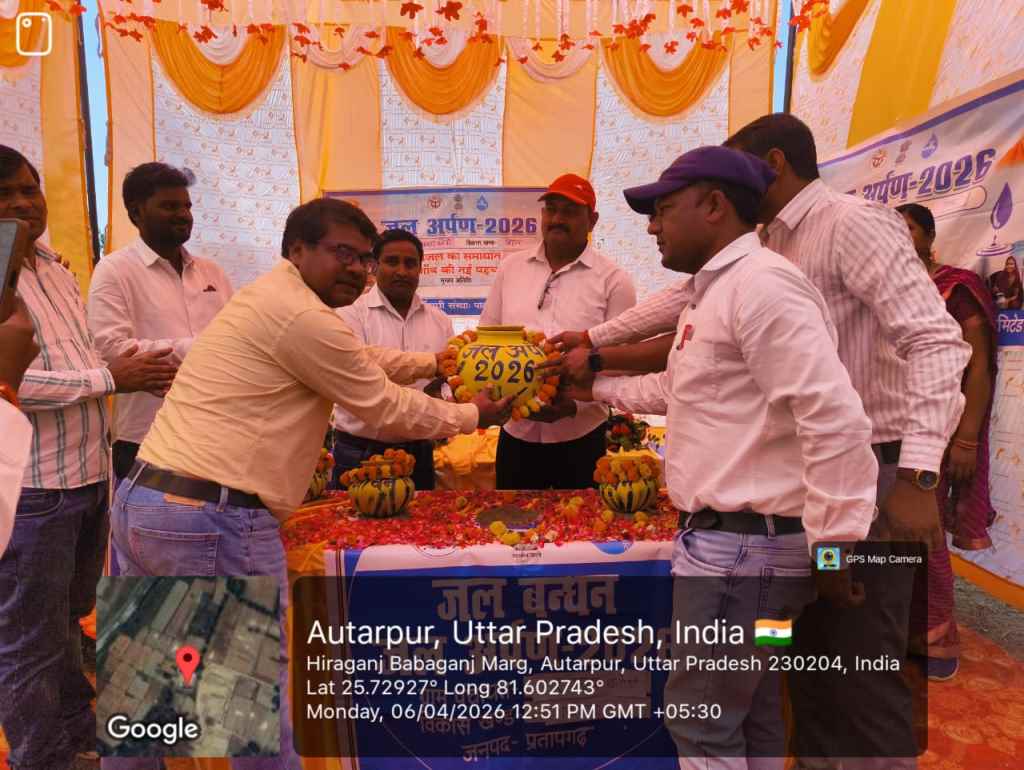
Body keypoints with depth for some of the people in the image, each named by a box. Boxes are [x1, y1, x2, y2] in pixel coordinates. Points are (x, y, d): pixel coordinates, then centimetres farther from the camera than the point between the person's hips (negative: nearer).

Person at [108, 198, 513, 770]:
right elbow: (387, 409, -7)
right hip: (210, 520, -10)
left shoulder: (270, 298, 16)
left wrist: (434, 363, 32)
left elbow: (359, 358, 27)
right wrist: (474, 416, 7)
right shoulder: (302, 316, -15)